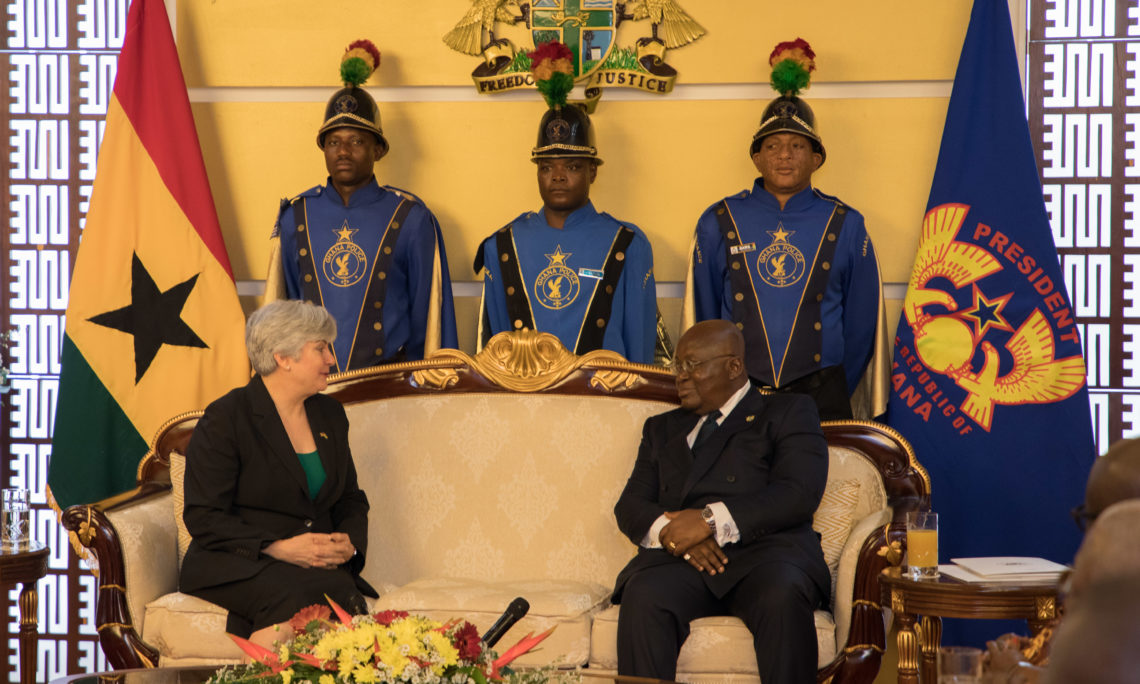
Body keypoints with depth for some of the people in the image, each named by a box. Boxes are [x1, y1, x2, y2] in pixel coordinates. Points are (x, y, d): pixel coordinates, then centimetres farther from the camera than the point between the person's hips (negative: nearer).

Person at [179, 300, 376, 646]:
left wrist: (349, 542, 0)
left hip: (319, 566, 5)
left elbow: (351, 499, 24)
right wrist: (278, 548, -19)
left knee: (348, 598, -32)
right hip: (235, 566, -5)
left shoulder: (330, 414, 18)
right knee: (295, 596, -39)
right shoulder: (225, 418, -3)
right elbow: (204, 517, -8)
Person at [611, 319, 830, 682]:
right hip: (680, 557, 3)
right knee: (641, 597, -32)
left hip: (767, 548, -3)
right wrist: (671, 530, -8)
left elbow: (798, 493, -2)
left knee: (782, 596, -38)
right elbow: (630, 506, 17)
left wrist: (712, 520, -13)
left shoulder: (788, 412, 15)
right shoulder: (662, 428, 30)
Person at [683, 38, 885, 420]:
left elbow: (862, 323, 10)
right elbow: (699, 319, 11)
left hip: (820, 398, 0)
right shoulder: (717, 224, 8)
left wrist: (831, 399, 7)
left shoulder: (845, 227, 8)